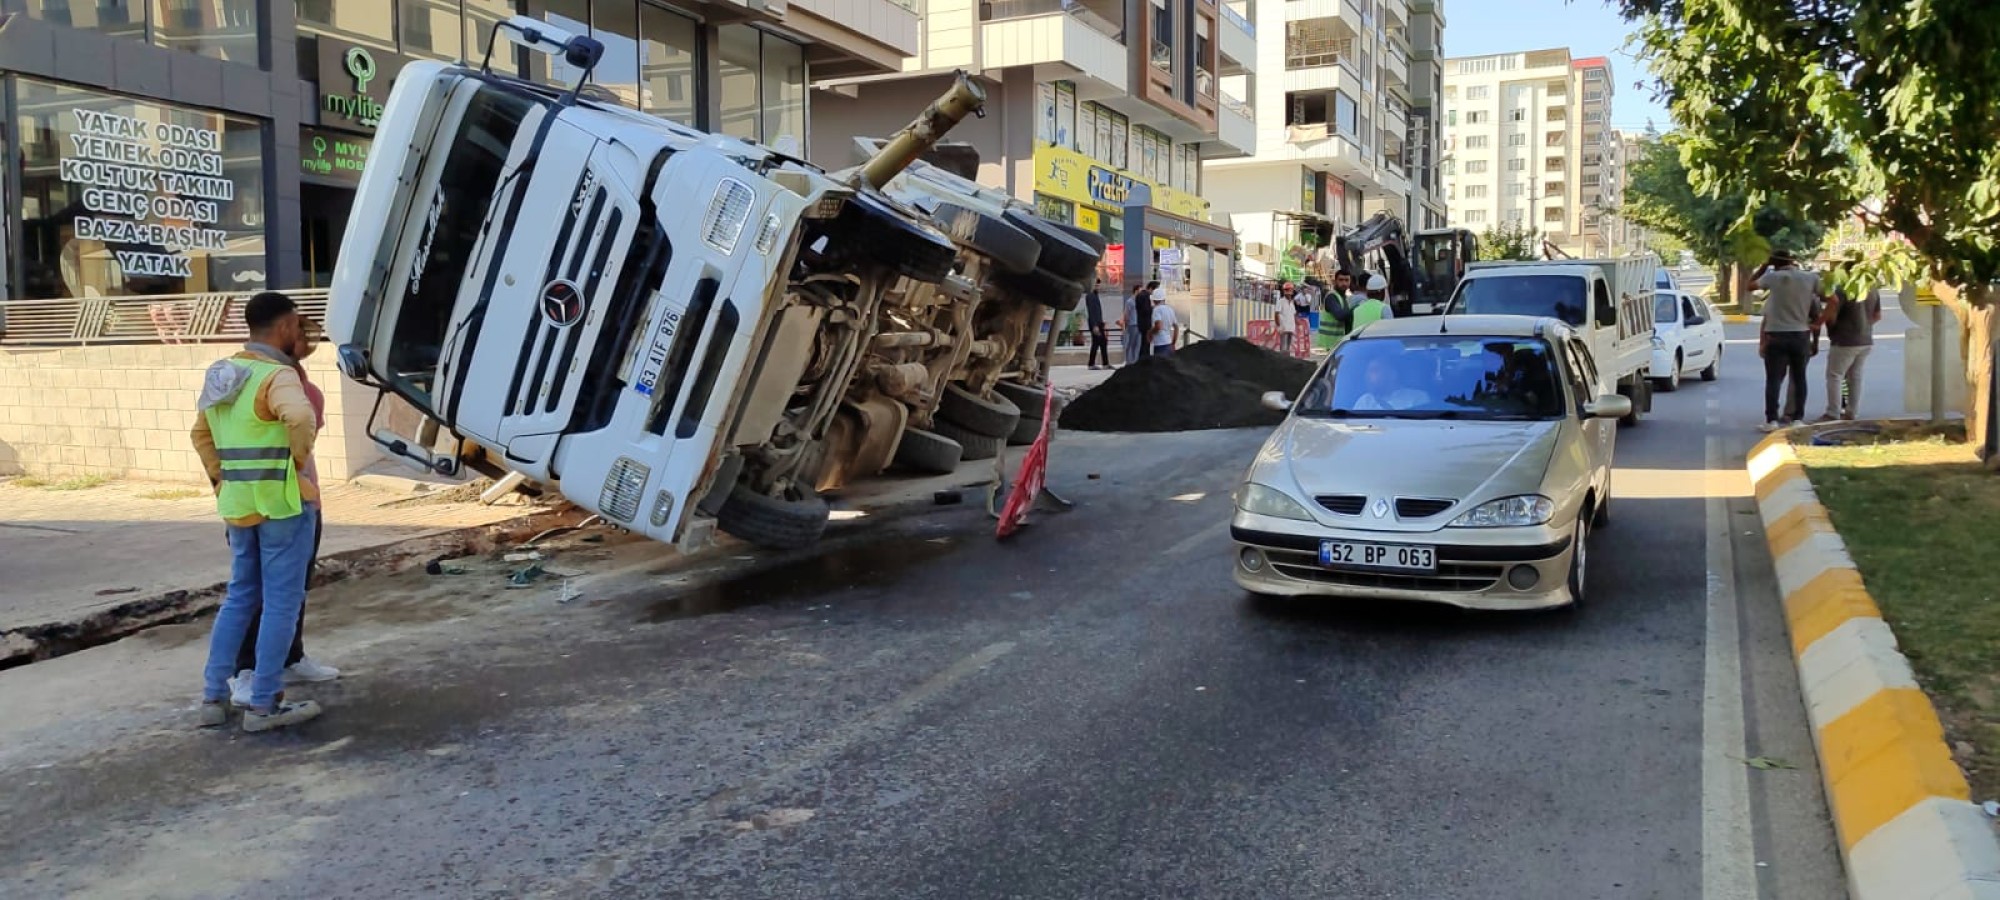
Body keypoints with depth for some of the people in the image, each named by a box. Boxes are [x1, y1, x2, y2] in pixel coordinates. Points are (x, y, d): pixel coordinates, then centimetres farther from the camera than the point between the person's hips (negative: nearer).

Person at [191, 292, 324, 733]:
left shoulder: (223, 373, 13)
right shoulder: (277, 375, -15)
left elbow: (201, 433, 24)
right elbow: (301, 417, -36)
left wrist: (222, 480, 20)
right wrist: (299, 457, -19)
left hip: (238, 503, 8)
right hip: (282, 501, -8)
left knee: (239, 597, 19)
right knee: (281, 602, 0)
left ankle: (213, 697, 21)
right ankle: (264, 704, 5)